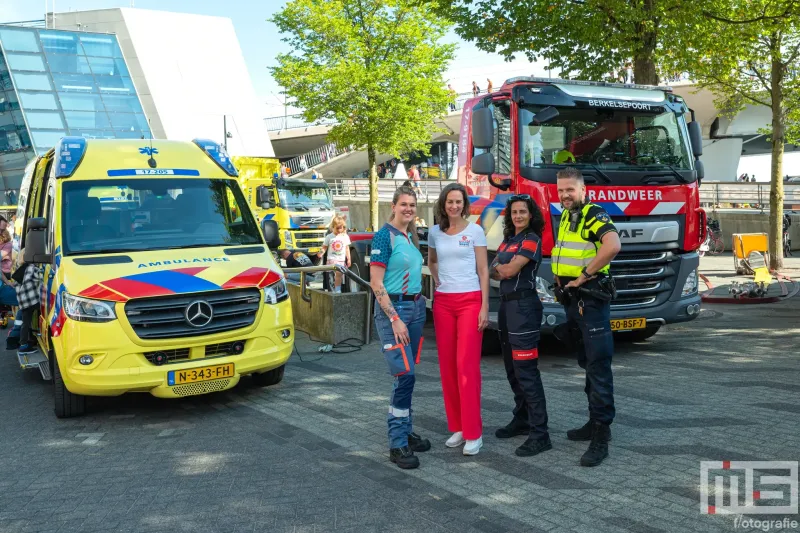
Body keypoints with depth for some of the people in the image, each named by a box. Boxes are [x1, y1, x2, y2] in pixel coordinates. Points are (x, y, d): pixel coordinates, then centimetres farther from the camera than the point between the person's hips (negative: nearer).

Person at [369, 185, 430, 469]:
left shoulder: (412, 236, 13)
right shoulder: (385, 236, -10)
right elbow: (376, 283, -14)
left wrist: (419, 304, 12)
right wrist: (395, 318, -17)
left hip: (416, 307, 7)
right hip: (392, 309, -7)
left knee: (407, 375, 11)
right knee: (404, 374, -13)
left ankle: (406, 431, 22)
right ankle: (397, 444, -6)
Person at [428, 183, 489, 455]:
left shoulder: (475, 230, -1)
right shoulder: (435, 232, 9)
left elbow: (483, 271, -2)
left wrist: (485, 307, -8)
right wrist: (437, 281, 10)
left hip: (470, 301, -4)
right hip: (443, 303, 4)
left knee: (467, 366, -8)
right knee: (447, 366, 5)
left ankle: (474, 433, -3)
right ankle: (457, 427, 16)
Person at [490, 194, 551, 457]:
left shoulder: (531, 240, -8)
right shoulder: (508, 240, 18)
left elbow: (510, 271, -16)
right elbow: (497, 273, 12)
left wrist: (496, 267, 3)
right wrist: (499, 270, -9)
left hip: (524, 306, -9)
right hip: (507, 304, 9)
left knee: (526, 370, -12)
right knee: (512, 368, 14)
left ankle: (540, 433, -10)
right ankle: (521, 420, 26)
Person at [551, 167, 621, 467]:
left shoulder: (594, 215, -13)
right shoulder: (565, 217, 14)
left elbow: (613, 245, -31)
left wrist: (585, 275, -23)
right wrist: (562, 279, 13)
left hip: (591, 299, -9)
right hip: (571, 299, 9)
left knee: (598, 366, -7)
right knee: (586, 363, 16)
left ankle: (601, 437, -4)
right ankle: (595, 422, 28)